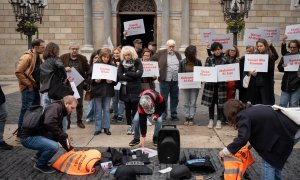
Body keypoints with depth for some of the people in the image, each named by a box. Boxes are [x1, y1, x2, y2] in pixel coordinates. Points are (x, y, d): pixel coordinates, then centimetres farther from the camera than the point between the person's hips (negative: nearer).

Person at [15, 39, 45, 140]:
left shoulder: (38, 57, 13)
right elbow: (18, 72, -21)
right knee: (26, 111, -6)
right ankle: (20, 135, 3)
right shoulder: (27, 57, -15)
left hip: (35, 87, 9)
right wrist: (28, 84, -18)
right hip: (28, 89, -9)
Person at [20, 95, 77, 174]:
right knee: (54, 146, -27)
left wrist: (70, 149, 17)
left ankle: (38, 156, 25)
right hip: (28, 137, -10)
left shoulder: (60, 112, 14)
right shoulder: (55, 107, -14)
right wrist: (64, 136, -23)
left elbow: (60, 134, 20)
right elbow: (49, 123, -33)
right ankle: (40, 165, -1)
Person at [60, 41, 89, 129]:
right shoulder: (63, 57, -1)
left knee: (79, 103, 7)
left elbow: (88, 70, 10)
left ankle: (79, 121, 20)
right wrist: (64, 69, -20)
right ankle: (67, 122, 12)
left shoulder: (83, 58, 3)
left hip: (79, 84, 1)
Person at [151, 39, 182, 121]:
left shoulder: (178, 55, 13)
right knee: (163, 99, 1)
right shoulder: (160, 53, 1)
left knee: (175, 99, 10)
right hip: (165, 80, -3)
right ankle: (163, 116, 10)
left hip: (176, 81, 4)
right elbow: (151, 61, 5)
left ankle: (174, 115, 20)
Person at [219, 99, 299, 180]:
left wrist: (226, 150, -17)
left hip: (283, 135, -10)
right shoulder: (252, 109, 12)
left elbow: (242, 139, -26)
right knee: (274, 161, 22)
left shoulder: (243, 116, -17)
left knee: (268, 162, -2)